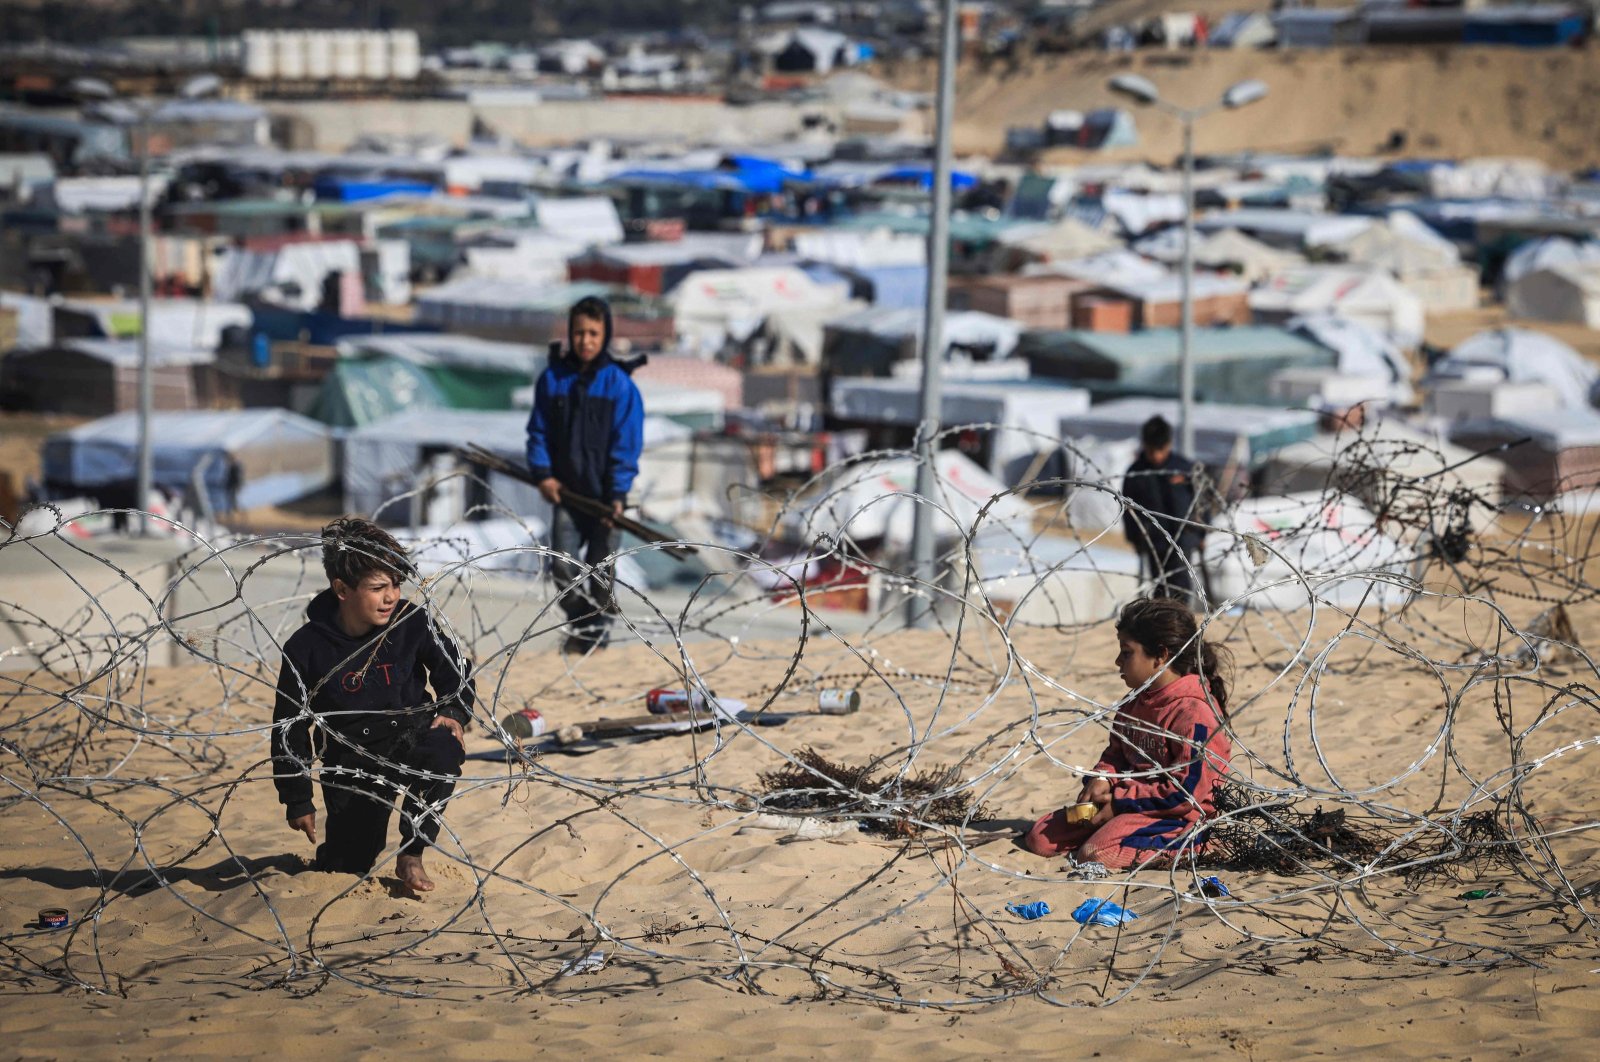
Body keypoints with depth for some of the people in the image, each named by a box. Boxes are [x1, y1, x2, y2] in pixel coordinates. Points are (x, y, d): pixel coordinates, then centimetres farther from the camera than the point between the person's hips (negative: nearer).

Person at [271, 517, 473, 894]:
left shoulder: (411, 621, -12)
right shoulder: (306, 648, -14)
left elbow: (455, 670, 7)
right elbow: (289, 727, -3)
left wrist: (454, 713, -13)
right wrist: (297, 800, -1)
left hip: (409, 735, 0)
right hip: (352, 761, 0)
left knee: (444, 749, -35)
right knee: (347, 866, -2)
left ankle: (410, 856, -17)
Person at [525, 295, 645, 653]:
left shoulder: (619, 385, -7)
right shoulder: (552, 378, 1)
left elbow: (626, 443, -7)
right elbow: (539, 430, 7)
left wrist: (617, 494, -13)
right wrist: (542, 473, -5)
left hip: (604, 493, -2)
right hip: (565, 491, 2)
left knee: (600, 568, 8)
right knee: (563, 564, -2)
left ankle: (597, 630, 23)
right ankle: (579, 622, 18)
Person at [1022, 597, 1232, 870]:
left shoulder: (1194, 713, -19)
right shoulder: (1136, 703, 11)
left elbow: (1186, 792, -22)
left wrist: (1120, 802, -17)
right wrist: (1102, 779, -3)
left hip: (1177, 817, -9)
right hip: (1124, 801, 9)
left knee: (1095, 855, -32)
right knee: (1039, 838, 1)